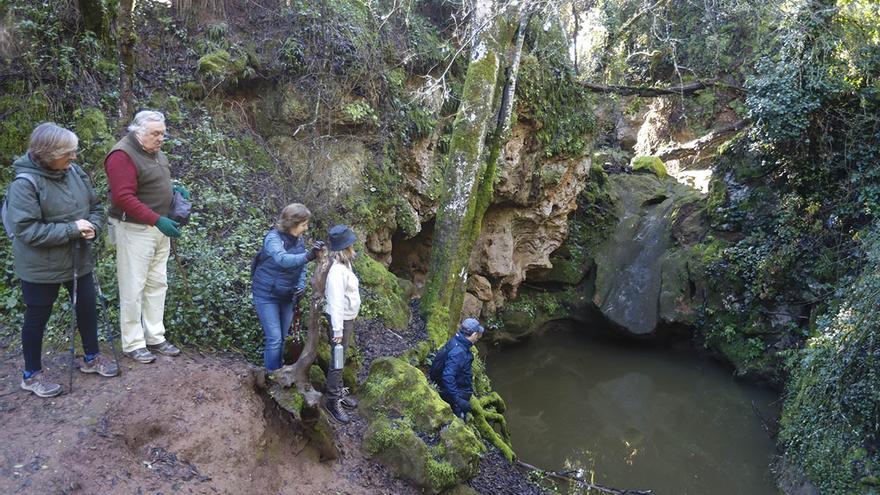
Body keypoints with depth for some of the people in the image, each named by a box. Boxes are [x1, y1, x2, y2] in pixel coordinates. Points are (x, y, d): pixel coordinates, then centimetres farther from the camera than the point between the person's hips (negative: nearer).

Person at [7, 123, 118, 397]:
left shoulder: (75, 172, -4)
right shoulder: (25, 184, -22)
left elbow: (95, 207, 8)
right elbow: (27, 230, -25)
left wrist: (93, 226, -13)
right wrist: (72, 229, -26)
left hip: (78, 259, 6)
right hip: (41, 267, -6)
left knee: (87, 307, 17)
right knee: (37, 317, 10)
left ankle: (92, 357, 39)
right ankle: (32, 375, 28)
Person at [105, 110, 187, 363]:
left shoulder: (154, 152, 11)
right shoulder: (123, 155, -16)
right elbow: (123, 198, -23)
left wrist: (174, 190, 4)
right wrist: (157, 220, -26)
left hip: (159, 229, 9)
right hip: (135, 230, -9)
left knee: (157, 284, 12)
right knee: (133, 288, 0)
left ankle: (155, 338, 22)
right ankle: (133, 344, 10)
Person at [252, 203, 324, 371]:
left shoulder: (299, 240, -2)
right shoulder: (273, 238, -22)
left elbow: (301, 267, 9)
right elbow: (282, 259, -41)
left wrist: (301, 286, -9)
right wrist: (308, 256, -55)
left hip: (287, 296, 6)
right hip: (267, 295, -6)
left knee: (282, 339, 14)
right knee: (274, 339, -8)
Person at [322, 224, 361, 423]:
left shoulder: (344, 264, 2)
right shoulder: (337, 271, -28)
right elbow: (336, 302, -27)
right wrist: (337, 330, -24)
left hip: (348, 317, 9)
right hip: (341, 319, -9)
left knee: (342, 357, 21)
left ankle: (339, 392, 37)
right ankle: (332, 401, 16)